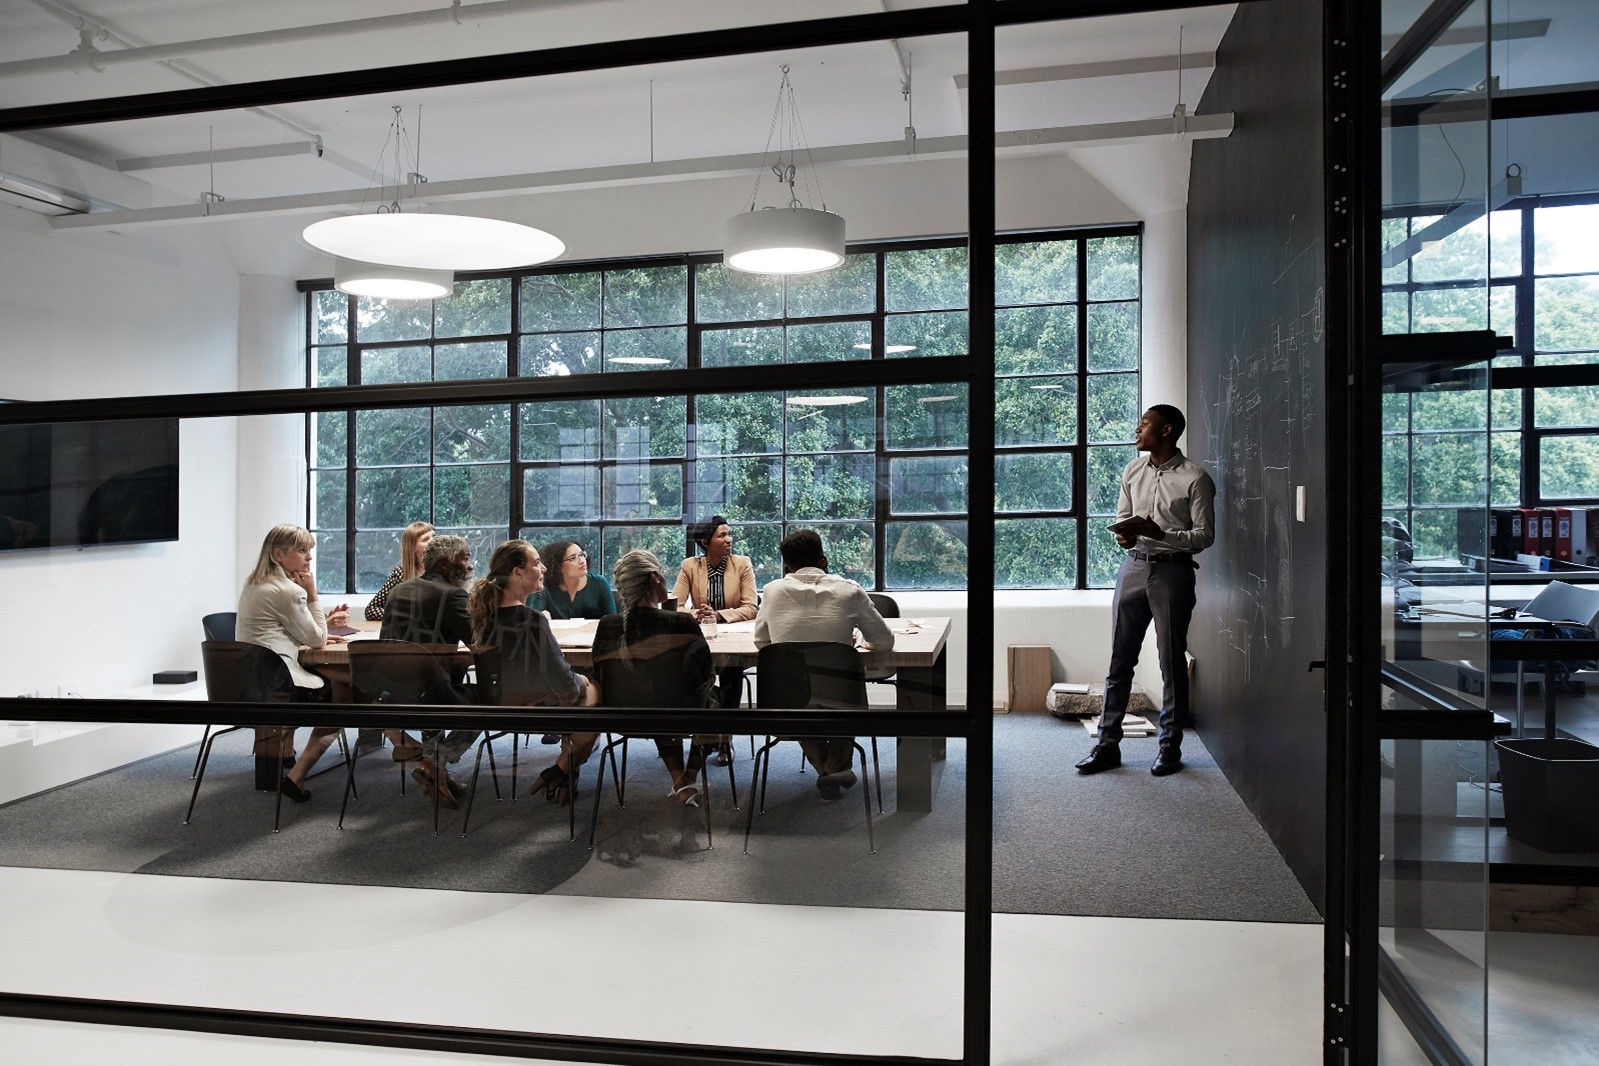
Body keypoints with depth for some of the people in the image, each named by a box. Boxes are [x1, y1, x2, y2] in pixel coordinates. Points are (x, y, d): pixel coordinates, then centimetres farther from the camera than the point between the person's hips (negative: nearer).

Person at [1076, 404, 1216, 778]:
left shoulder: (1195, 479, -7)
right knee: (1119, 659, 6)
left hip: (1173, 569, -5)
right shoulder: (1133, 471, 10)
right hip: (1134, 566, 5)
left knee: (1172, 662, 2)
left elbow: (1205, 535, -8)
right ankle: (1108, 744, 12)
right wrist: (1125, 534, -5)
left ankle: (1170, 747, 15)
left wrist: (1158, 532, -21)